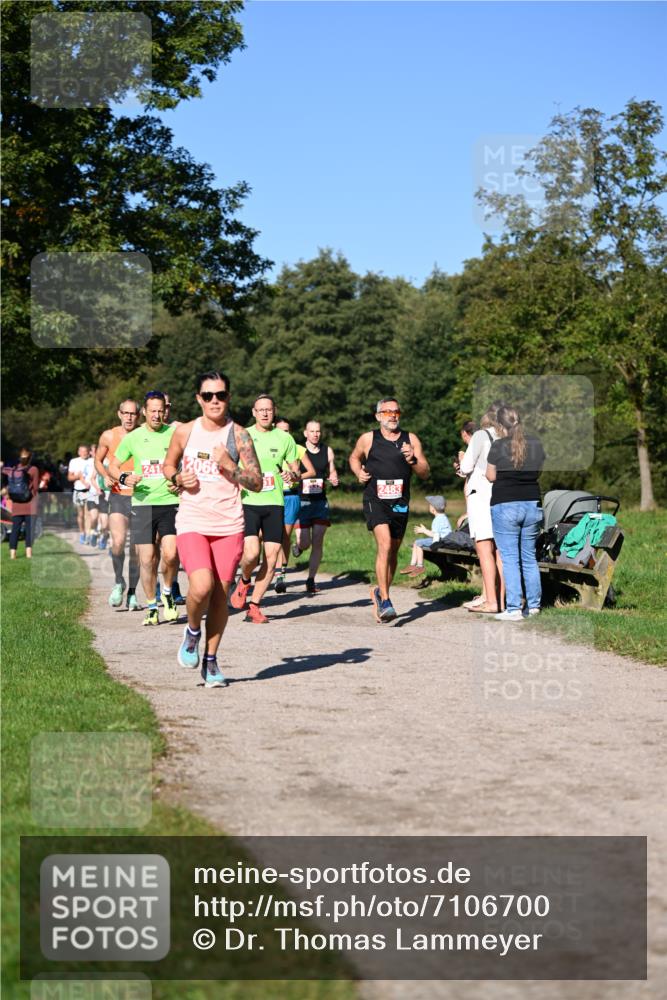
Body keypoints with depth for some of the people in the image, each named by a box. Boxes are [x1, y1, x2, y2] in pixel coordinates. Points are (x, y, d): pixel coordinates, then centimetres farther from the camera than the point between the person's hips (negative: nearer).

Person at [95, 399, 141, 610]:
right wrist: (105, 476, -2)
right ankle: (118, 582, 5)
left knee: (137, 548, 3)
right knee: (118, 541, -19)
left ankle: (132, 592, 18)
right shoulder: (109, 436, 3)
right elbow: (98, 460, 17)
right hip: (118, 496, 0)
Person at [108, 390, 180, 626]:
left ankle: (167, 593, 13)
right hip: (142, 503, 1)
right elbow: (112, 465, 13)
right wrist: (123, 478, -8)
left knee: (170, 554, -16)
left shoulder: (175, 433, 3)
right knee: (147, 559, 0)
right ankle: (151, 607, 15)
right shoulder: (133, 437, 6)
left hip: (170, 502, -1)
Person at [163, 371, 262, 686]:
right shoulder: (185, 431, 4)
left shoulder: (239, 435, 0)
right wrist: (178, 479, -2)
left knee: (221, 593, 3)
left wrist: (229, 466, -15)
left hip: (229, 525, 1)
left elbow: (257, 483, 0)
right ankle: (192, 631, 11)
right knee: (201, 586, -21)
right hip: (192, 522, -1)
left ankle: (211, 660, 19)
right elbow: (168, 464, 20)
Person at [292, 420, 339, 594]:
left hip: (321, 502, 3)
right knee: (305, 543, -7)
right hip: (302, 501, -3)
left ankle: (311, 580, 5)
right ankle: (298, 545, 32)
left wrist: (333, 479, -3)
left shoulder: (328, 451, 8)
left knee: (318, 542, -3)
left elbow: (332, 472, 19)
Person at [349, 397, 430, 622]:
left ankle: (380, 592, 37)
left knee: (393, 552, 14)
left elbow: (425, 474, 4)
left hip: (400, 503, 3)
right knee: (384, 545, -22)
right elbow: (354, 457, 23)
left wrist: (413, 460, -15)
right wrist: (359, 472, 3)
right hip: (375, 501, -3)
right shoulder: (368, 439, 3)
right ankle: (384, 601, -23)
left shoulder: (411, 439, 6)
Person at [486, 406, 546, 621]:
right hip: (532, 504, 5)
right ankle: (533, 605, 20)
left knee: (510, 559, -3)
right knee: (529, 557, 14)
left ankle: (513, 609, -7)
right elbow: (538, 472, 13)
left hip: (505, 506, -5)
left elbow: (491, 476, -1)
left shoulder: (498, 446, -9)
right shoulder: (536, 443, 4)